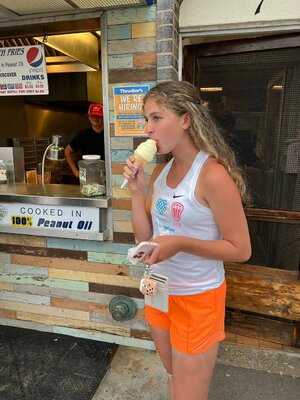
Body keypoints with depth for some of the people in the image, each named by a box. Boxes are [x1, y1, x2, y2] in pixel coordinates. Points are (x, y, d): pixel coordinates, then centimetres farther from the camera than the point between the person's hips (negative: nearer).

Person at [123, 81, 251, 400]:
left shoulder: (213, 175, -22)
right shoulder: (160, 171, -1)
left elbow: (240, 249, -18)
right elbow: (144, 237, 0)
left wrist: (180, 243, -28)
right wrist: (137, 190, -12)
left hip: (196, 298, -6)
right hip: (159, 290, 7)